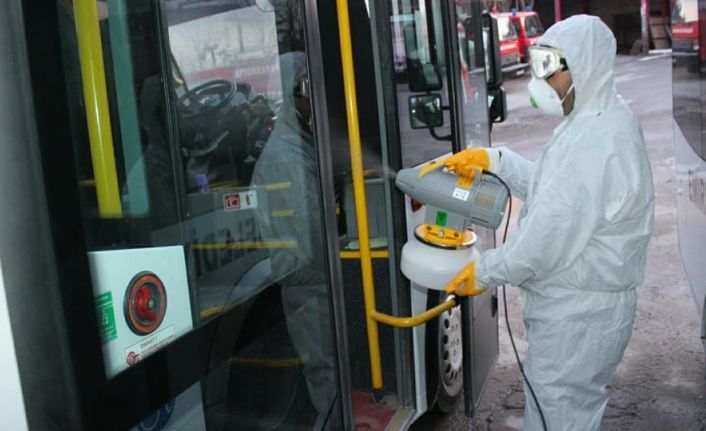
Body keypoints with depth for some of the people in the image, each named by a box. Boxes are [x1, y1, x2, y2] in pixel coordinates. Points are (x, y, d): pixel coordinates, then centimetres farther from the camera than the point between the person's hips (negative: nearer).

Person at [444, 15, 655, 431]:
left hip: (578, 315, -10)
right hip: (580, 303, 10)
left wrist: (483, 273, -12)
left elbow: (548, 242, -26)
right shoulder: (601, 120, 6)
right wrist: (494, 159, 5)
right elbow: (550, 186, 16)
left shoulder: (597, 143, -28)